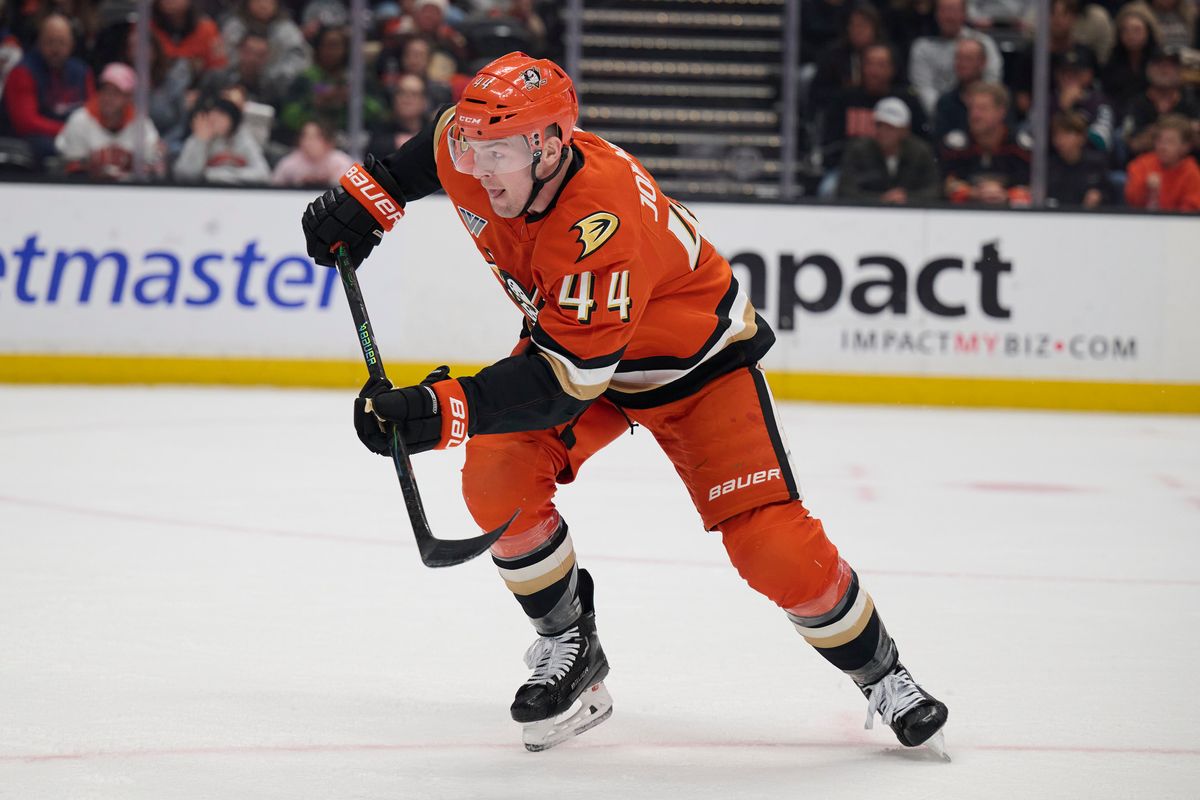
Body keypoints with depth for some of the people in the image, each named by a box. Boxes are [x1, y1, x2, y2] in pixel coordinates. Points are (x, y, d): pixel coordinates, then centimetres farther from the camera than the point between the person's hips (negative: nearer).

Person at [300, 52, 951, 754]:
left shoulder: (603, 228, -43)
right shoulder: (476, 163, -21)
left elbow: (566, 380, -43)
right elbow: (442, 141, 6)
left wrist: (443, 410, -50)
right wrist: (372, 195, 4)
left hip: (696, 360, -6)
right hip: (569, 337, 6)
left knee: (772, 544, -14)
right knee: (498, 480, -17)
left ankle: (882, 676, 9)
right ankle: (570, 652, 4)